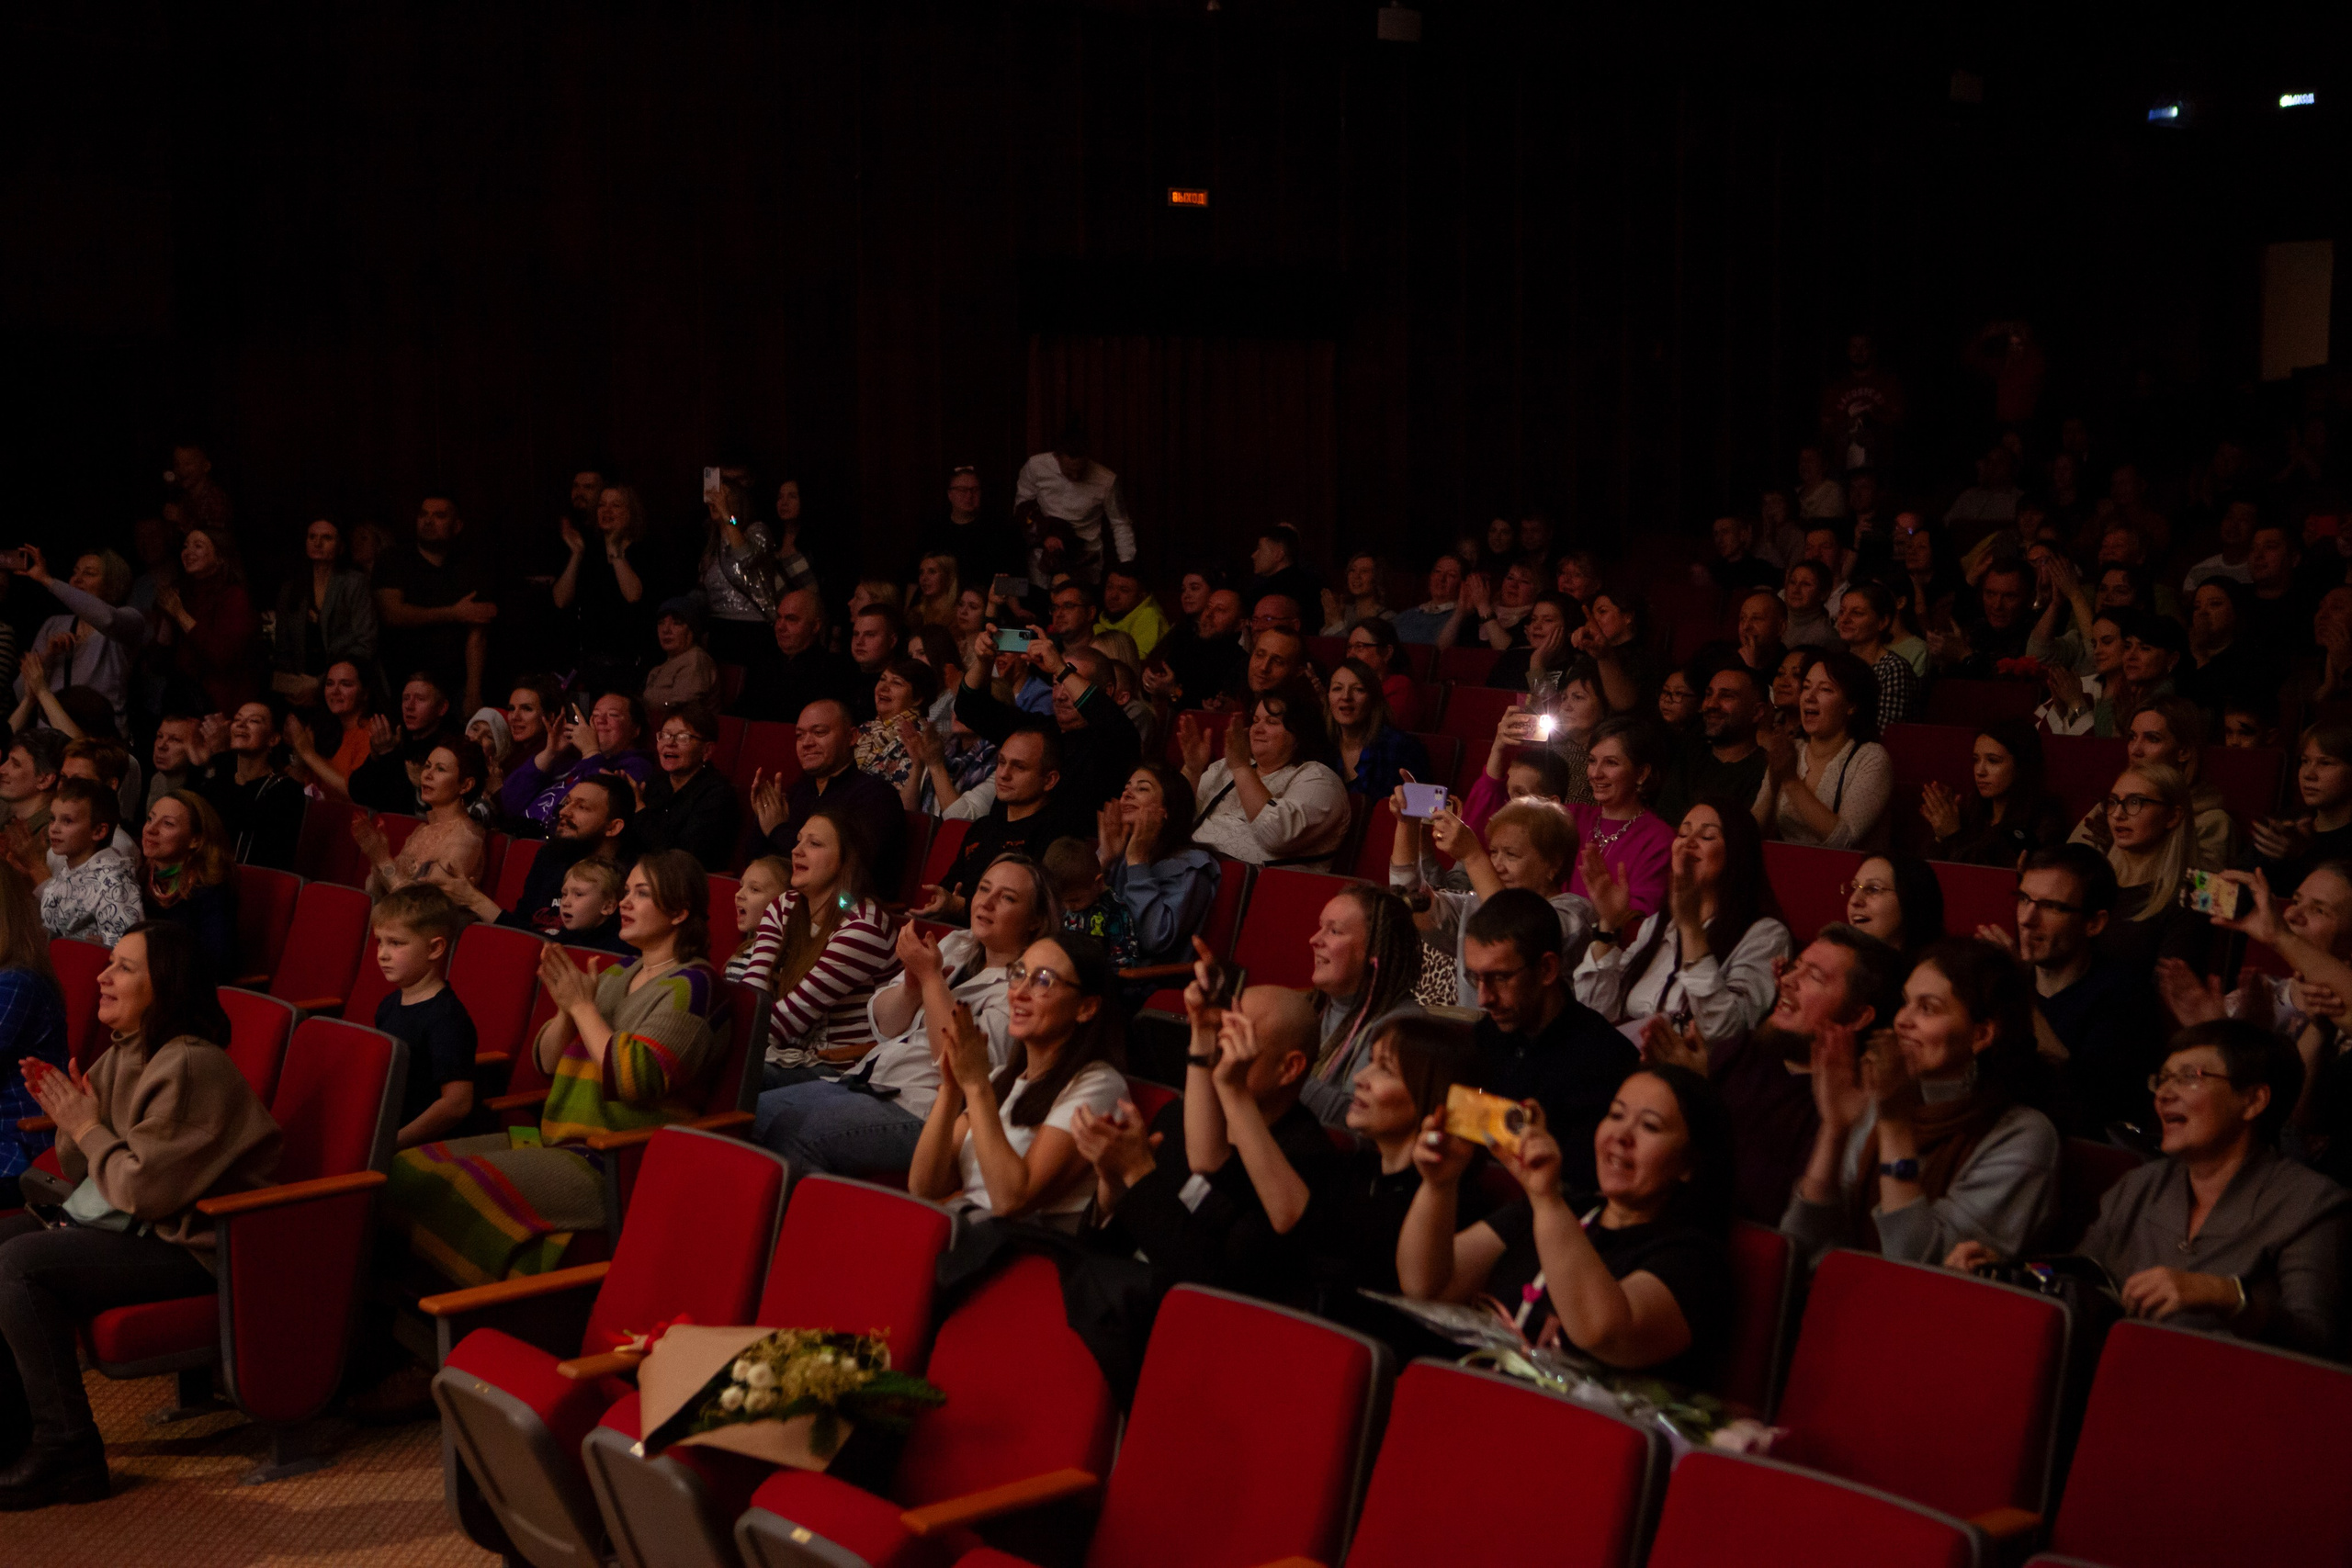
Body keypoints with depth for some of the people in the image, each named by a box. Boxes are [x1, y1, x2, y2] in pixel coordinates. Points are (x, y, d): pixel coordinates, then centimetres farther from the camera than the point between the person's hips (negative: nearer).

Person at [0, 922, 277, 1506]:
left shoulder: (189, 1067, -20)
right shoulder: (123, 1054, 9)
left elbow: (144, 1189, -24)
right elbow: (83, 1175, 14)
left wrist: (87, 1127, -11)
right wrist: (67, 1118, -4)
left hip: (191, 1248, -10)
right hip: (123, 1225, 10)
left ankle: (66, 1455, -14)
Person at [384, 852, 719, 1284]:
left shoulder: (689, 984, -6)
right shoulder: (617, 976, 20)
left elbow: (635, 1077, -19)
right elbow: (546, 1062, 19)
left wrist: (583, 1006, -10)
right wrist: (566, 1010, -1)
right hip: (558, 1143, 10)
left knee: (452, 1186, -26)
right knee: (406, 1166, -3)